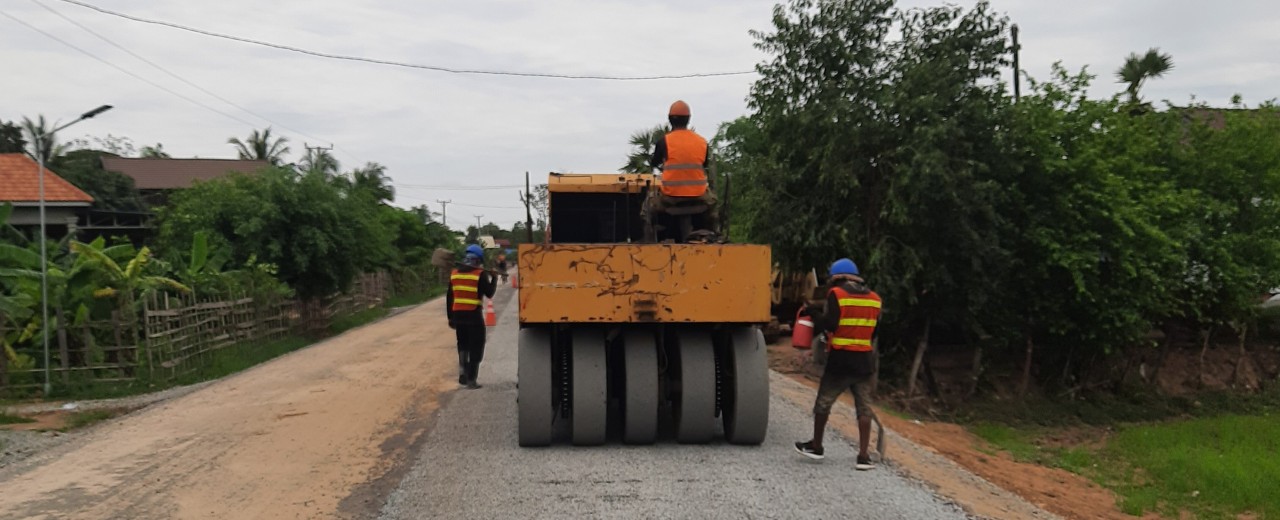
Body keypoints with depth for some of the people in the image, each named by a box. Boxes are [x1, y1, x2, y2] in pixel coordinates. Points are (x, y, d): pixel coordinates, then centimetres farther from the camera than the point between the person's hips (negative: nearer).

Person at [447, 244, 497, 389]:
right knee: (476, 348, 5)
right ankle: (471, 380, 4)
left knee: (463, 345, 22)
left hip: (458, 315, 5)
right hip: (474, 316, -5)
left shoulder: (454, 273, 7)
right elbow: (489, 293, -6)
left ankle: (463, 372, 10)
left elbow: (449, 297, 10)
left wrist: (450, 317, 17)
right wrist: (493, 279, 9)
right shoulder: (480, 274, -9)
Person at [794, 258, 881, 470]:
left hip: (841, 359, -4)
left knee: (823, 403, 11)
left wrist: (813, 312, 0)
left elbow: (829, 324, -15)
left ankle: (816, 446, 23)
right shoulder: (874, 298, 8)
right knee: (864, 407, 8)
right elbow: (873, 330, 13)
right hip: (865, 360, 4)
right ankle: (863, 456, 4)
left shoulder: (836, 294, -9)